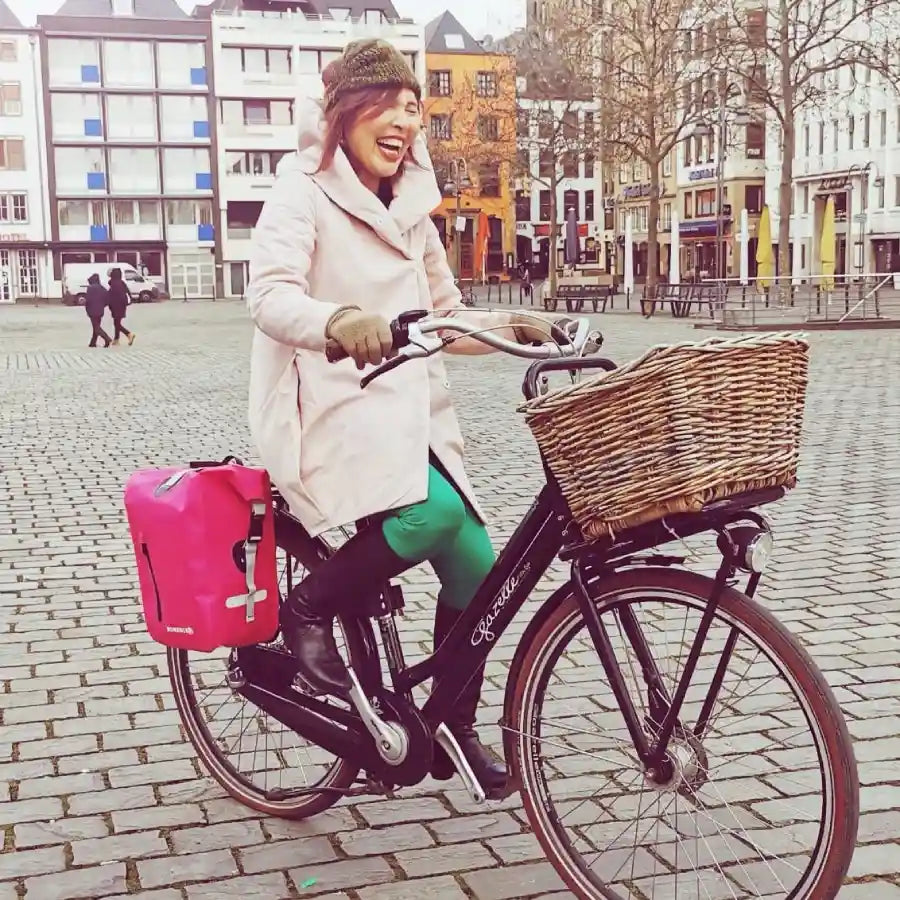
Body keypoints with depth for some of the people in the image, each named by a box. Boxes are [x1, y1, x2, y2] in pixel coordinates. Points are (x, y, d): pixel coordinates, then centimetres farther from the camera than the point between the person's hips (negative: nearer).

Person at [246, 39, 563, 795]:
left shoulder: (410, 207, 16)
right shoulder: (304, 189, -5)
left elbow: (446, 317, 21)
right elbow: (270, 294, -22)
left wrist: (516, 328, 1)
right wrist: (337, 320, -43)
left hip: (409, 411, 7)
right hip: (330, 407, -7)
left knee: (476, 565, -4)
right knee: (432, 512, -33)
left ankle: (455, 725, 17)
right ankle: (308, 610, -8)